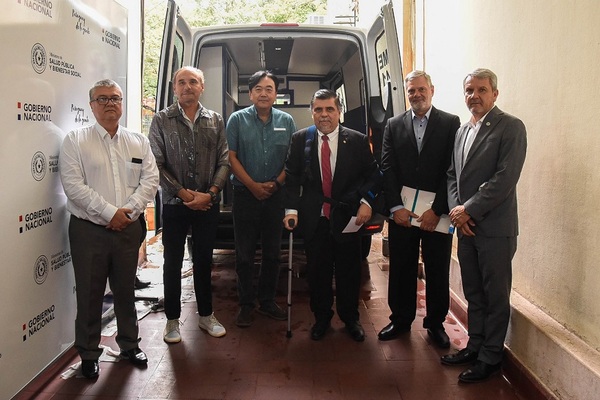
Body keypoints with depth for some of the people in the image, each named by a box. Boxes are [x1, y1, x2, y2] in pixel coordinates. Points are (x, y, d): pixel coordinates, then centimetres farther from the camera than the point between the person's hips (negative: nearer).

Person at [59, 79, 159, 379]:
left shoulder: (138, 142, 8)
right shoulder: (75, 141, -2)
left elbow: (150, 179, 1)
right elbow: (73, 185, -11)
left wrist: (128, 210, -13)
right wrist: (110, 213, -16)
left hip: (128, 228, 3)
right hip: (88, 230, -2)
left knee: (125, 289, 15)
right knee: (89, 294, 6)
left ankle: (129, 344, 32)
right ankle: (88, 354, 24)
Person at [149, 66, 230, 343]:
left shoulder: (215, 121, 5)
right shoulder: (162, 120, -1)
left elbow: (224, 162, 0)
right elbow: (157, 164, -7)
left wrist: (210, 193, -13)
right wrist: (184, 193, -14)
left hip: (208, 203, 2)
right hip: (175, 203, -1)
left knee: (204, 260, 13)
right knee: (172, 263, 8)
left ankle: (206, 315, 27)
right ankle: (172, 319, 23)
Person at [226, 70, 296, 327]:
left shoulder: (286, 121, 6)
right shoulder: (238, 119, 1)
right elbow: (232, 157, -3)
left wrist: (276, 183, -7)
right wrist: (253, 185, -10)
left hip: (276, 195, 2)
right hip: (245, 195, -2)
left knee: (272, 252, 10)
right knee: (244, 254, 3)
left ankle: (267, 301, 24)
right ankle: (246, 304, 16)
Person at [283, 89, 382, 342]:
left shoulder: (358, 140, -2)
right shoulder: (300, 139, 1)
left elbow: (373, 175, 2)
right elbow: (291, 176, 1)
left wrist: (366, 201, -13)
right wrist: (291, 208, -7)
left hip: (348, 216, 0)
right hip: (313, 217, 1)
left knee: (349, 271, 12)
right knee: (317, 271, 11)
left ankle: (350, 318, 33)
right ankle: (321, 318, 32)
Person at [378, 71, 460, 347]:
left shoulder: (451, 123, 0)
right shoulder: (394, 126, 8)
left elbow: (452, 169, -6)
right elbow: (387, 167, 2)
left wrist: (437, 210, -13)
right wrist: (396, 207, -8)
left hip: (437, 213, -2)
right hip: (401, 212, 2)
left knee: (438, 271, 8)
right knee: (401, 269, 10)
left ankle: (435, 323, 26)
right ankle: (401, 320, 27)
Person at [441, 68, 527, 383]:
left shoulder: (510, 127, -8)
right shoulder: (462, 131, 14)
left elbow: (506, 177, -17)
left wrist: (469, 209, -15)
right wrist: (455, 209, -2)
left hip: (495, 227, -6)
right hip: (466, 226, 7)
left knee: (495, 296, 6)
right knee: (473, 293, 16)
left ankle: (490, 357, 20)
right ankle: (475, 346, 31)